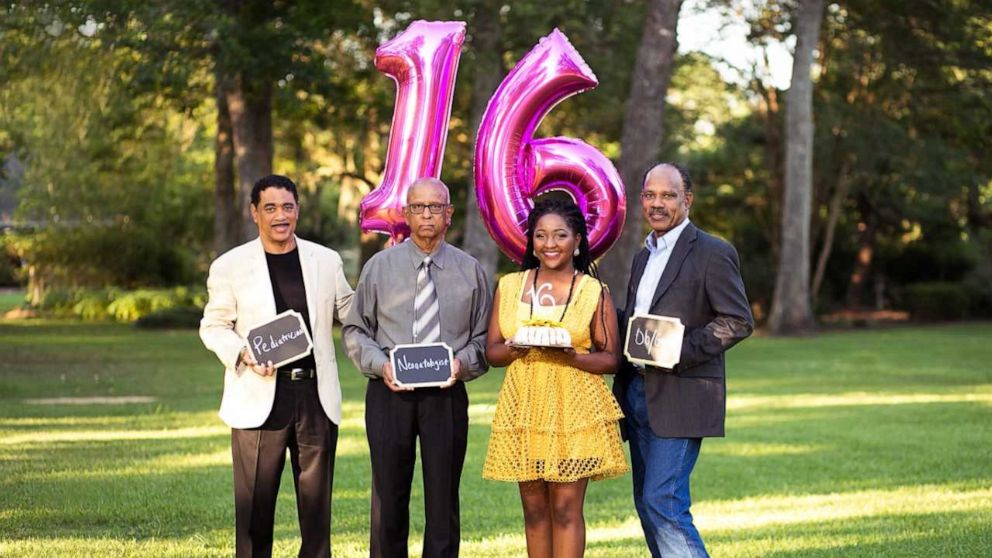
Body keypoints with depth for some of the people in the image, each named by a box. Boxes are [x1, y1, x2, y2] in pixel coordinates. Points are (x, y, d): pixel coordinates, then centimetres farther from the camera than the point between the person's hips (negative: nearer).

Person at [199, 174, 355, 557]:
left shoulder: (326, 261, 9)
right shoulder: (229, 266, 2)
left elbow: (352, 311, 19)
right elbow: (213, 326, 5)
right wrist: (243, 353, -14)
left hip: (316, 396, 2)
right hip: (260, 398, -2)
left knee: (317, 501, 8)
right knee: (255, 505, 1)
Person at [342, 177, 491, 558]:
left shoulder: (470, 270, 7)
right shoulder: (379, 267, 5)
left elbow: (483, 337, 9)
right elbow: (355, 330, 7)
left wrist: (463, 363, -11)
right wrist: (380, 365, -10)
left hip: (446, 394, 0)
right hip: (389, 392, 0)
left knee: (443, 498, 3)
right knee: (389, 498, 5)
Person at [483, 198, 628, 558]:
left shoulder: (594, 292, 2)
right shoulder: (510, 286, 9)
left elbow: (611, 359, 0)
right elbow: (491, 351, 9)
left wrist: (571, 356, -18)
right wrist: (516, 348, -13)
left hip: (574, 409, -3)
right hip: (524, 407, 3)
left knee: (566, 509, -6)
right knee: (534, 510, 7)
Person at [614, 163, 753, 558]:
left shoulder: (713, 254, -6)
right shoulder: (644, 257, 18)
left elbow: (738, 321, -13)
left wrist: (680, 352, -20)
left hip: (680, 397, -8)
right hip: (637, 390, 8)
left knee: (663, 502, -15)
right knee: (648, 505, 9)